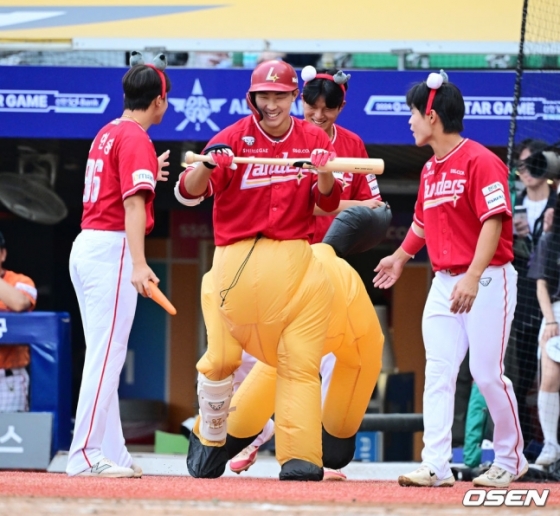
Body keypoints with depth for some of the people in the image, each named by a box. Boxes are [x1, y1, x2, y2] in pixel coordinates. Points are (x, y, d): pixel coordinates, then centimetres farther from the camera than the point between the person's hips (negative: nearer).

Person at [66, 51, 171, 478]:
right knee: (107, 354, -11)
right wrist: (138, 264, -29)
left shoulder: (108, 134, 17)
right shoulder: (136, 139, -11)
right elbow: (133, 204, -22)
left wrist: (148, 174, 41)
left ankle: (112, 455, 14)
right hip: (111, 247, -10)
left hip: (86, 246, 10)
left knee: (105, 356, 11)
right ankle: (86, 455, -15)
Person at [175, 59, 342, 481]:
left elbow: (327, 204, 2)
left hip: (294, 263, 1)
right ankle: (209, 435, 24)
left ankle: (300, 458, -9)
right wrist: (207, 165, -34)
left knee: (300, 360, -7)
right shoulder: (235, 138, -3)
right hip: (237, 259, -1)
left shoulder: (313, 140, 6)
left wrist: (325, 177, -19)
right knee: (223, 355, 0)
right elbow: (188, 193, -13)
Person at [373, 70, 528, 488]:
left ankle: (510, 460, 12)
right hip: (444, 282, 8)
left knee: (487, 372, -5)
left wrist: (473, 277, -29)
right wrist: (400, 257, 42)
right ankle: (436, 465, -7)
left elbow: (493, 222, -20)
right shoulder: (430, 170, 14)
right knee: (438, 372, -3)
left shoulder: (480, 161, -12)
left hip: (487, 280, -8)